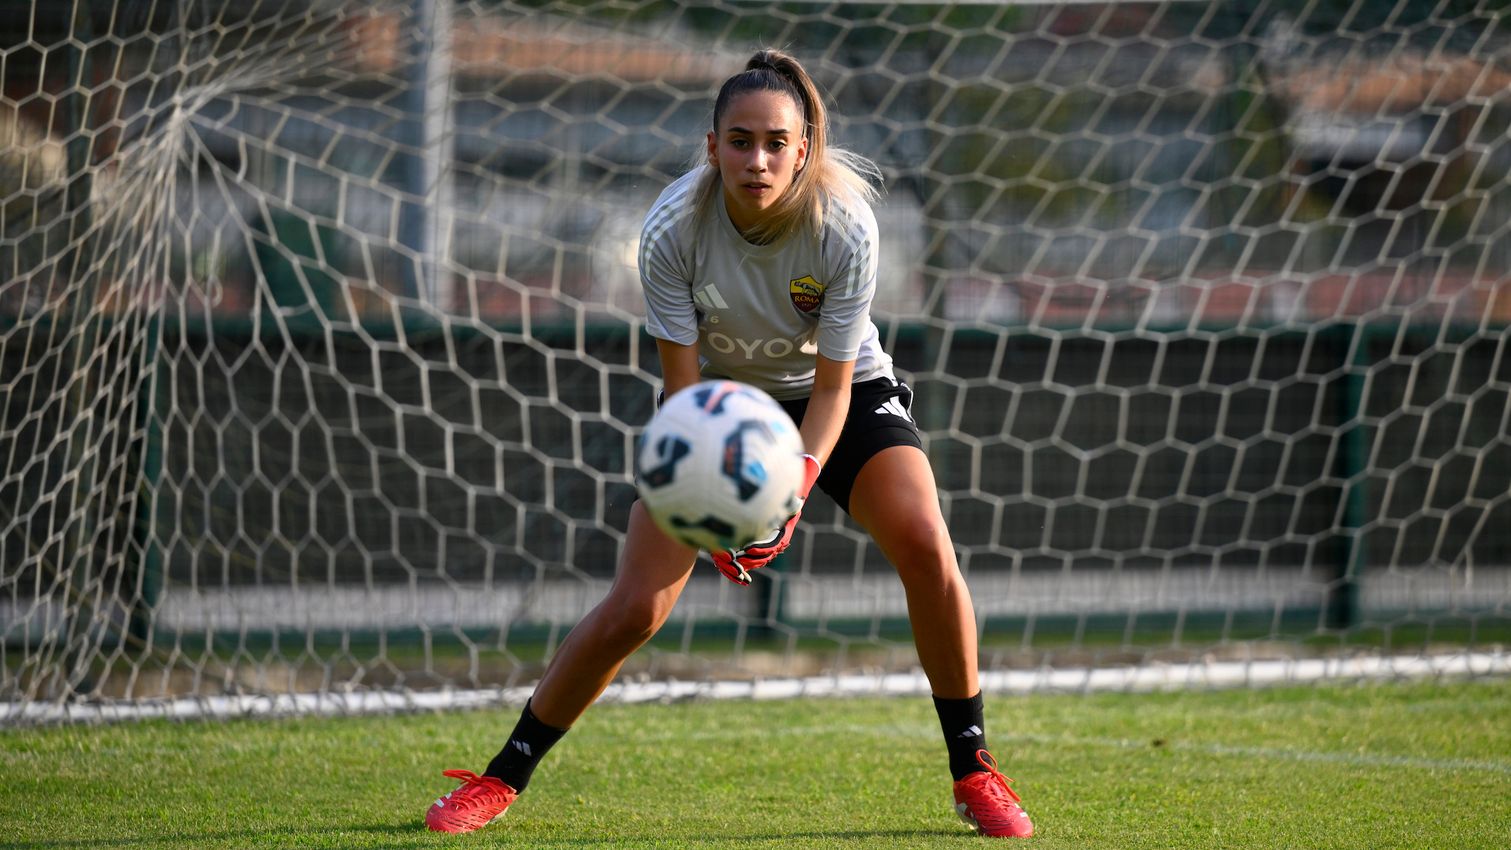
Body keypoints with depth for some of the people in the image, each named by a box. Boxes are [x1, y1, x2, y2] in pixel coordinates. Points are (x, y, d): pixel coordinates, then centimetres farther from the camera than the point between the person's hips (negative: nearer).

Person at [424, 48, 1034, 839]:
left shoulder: (844, 226, -29)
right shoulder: (673, 228, -28)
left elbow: (832, 389, -23)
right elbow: (682, 385, -23)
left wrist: (796, 488, -41)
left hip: (838, 395, 0)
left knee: (924, 544, -24)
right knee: (633, 607, -11)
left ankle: (972, 771, -8)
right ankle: (500, 779, 6)